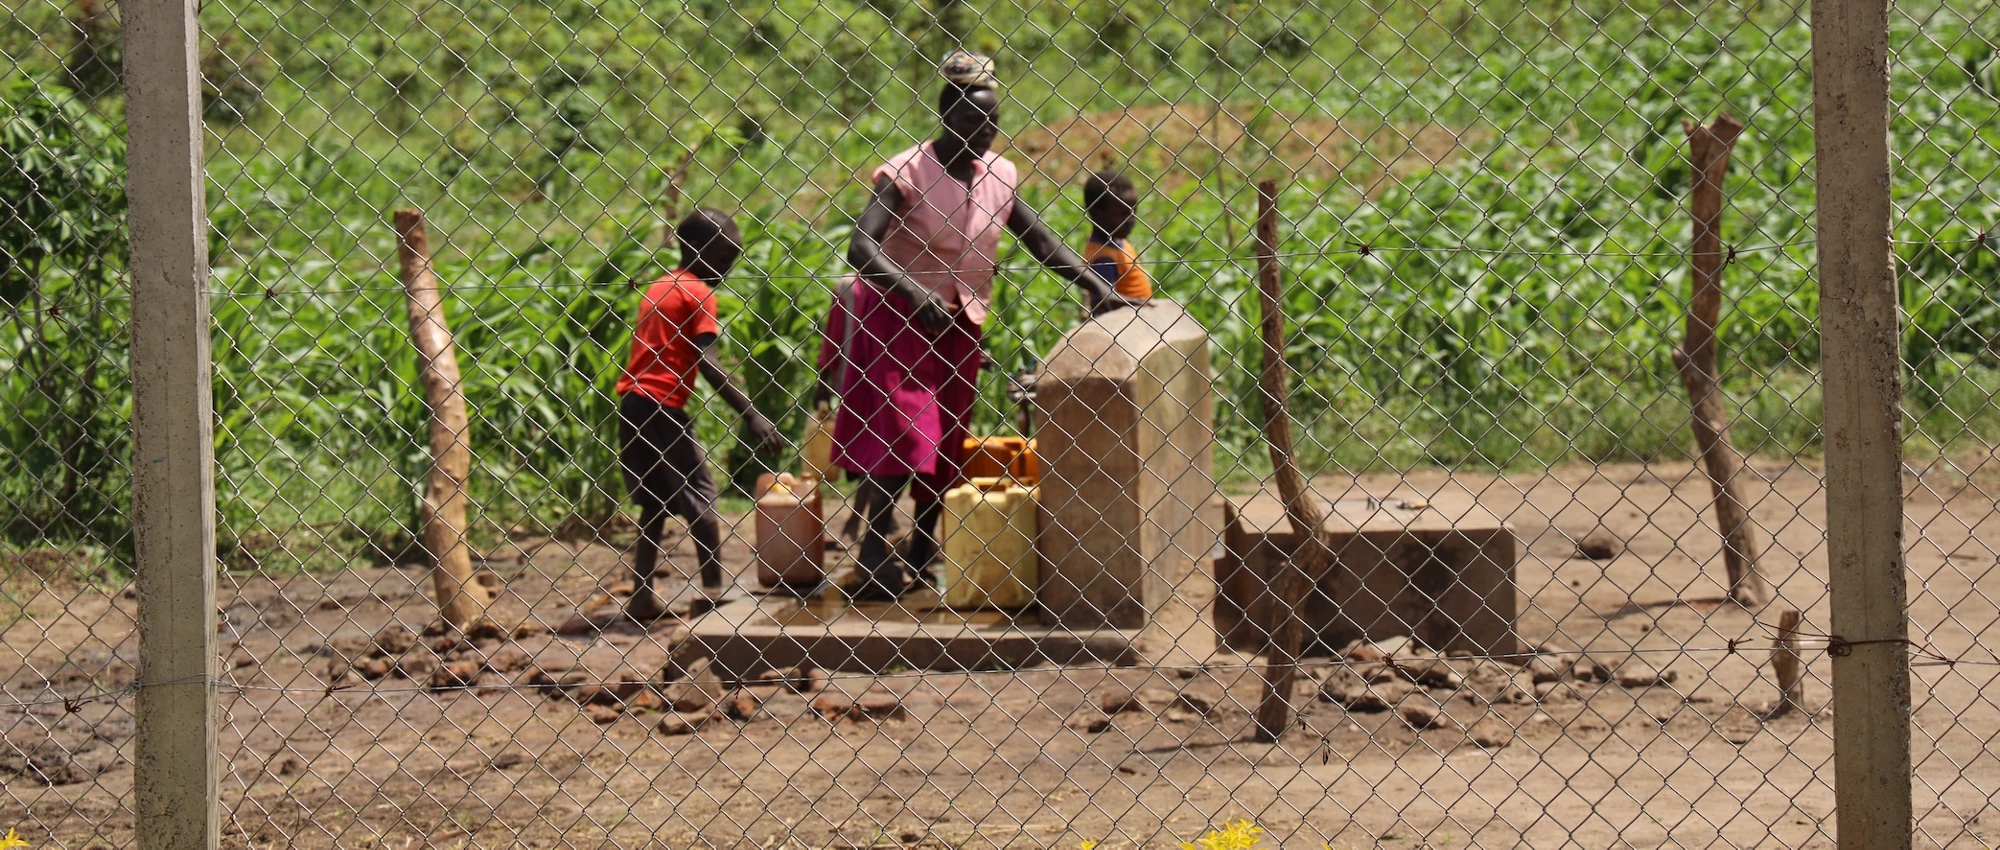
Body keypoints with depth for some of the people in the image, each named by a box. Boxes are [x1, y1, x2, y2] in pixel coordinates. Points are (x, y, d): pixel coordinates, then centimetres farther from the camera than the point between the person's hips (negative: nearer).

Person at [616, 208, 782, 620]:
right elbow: (706, 362, -17)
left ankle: (642, 596, 10)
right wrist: (750, 413, -21)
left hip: (632, 400, 8)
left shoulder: (661, 285, 18)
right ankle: (715, 592, -4)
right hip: (663, 404, -8)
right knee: (701, 496, -1)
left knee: (655, 500, 14)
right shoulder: (699, 293, -7)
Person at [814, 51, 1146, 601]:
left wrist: (1098, 289, -1)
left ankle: (922, 557, 18)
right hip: (895, 318, -6)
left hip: (960, 326, 6)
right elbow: (861, 249, -24)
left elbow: (1041, 241, 10)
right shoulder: (907, 172, -14)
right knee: (901, 442, -16)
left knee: (944, 450, 8)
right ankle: (877, 562, -17)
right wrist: (911, 290, -37)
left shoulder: (999, 174, 4)